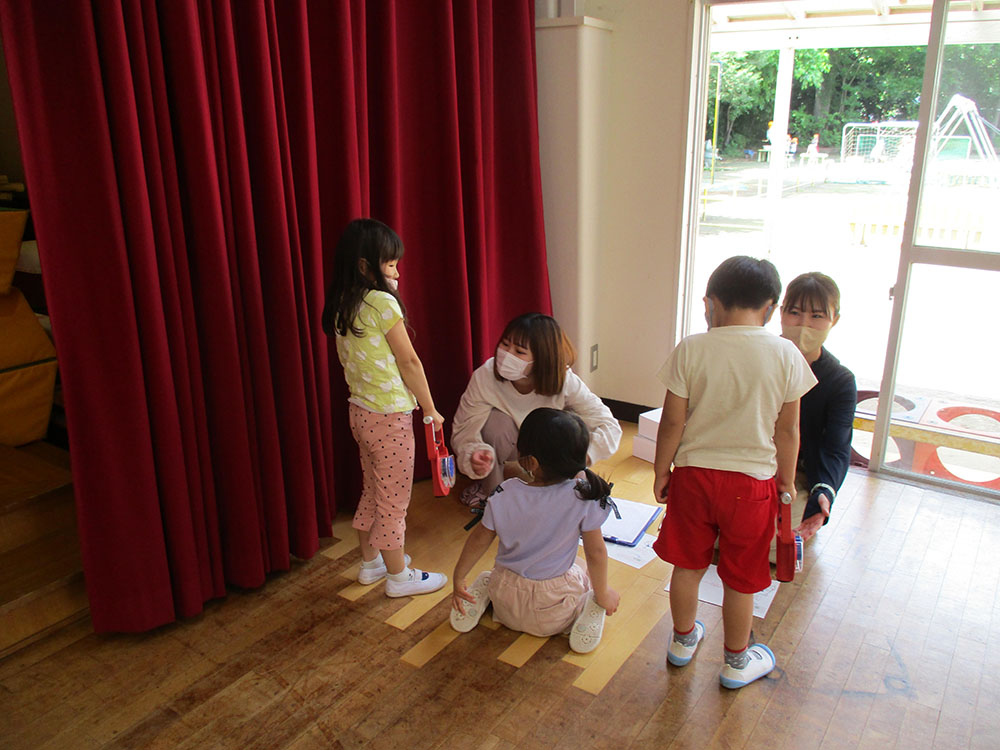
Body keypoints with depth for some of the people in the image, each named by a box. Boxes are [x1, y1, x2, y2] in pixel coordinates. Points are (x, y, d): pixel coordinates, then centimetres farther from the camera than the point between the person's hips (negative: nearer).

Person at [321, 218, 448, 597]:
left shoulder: (341, 306, 4)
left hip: (359, 410, 8)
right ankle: (398, 576, 20)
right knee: (394, 498, 5)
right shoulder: (383, 302, -19)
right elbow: (408, 361, -13)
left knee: (373, 490, 22)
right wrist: (431, 410, -5)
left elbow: (347, 360, 11)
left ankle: (370, 561, 37)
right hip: (390, 416, -8)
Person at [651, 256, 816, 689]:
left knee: (688, 565, 19)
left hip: (693, 474, 1)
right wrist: (786, 479, 12)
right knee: (741, 579, 15)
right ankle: (736, 661, 32)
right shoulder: (785, 355, -8)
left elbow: (672, 422, -6)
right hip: (752, 480, 0)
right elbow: (788, 430, -2)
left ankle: (683, 639, 39)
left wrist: (661, 472, 6)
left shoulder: (689, 351, -9)